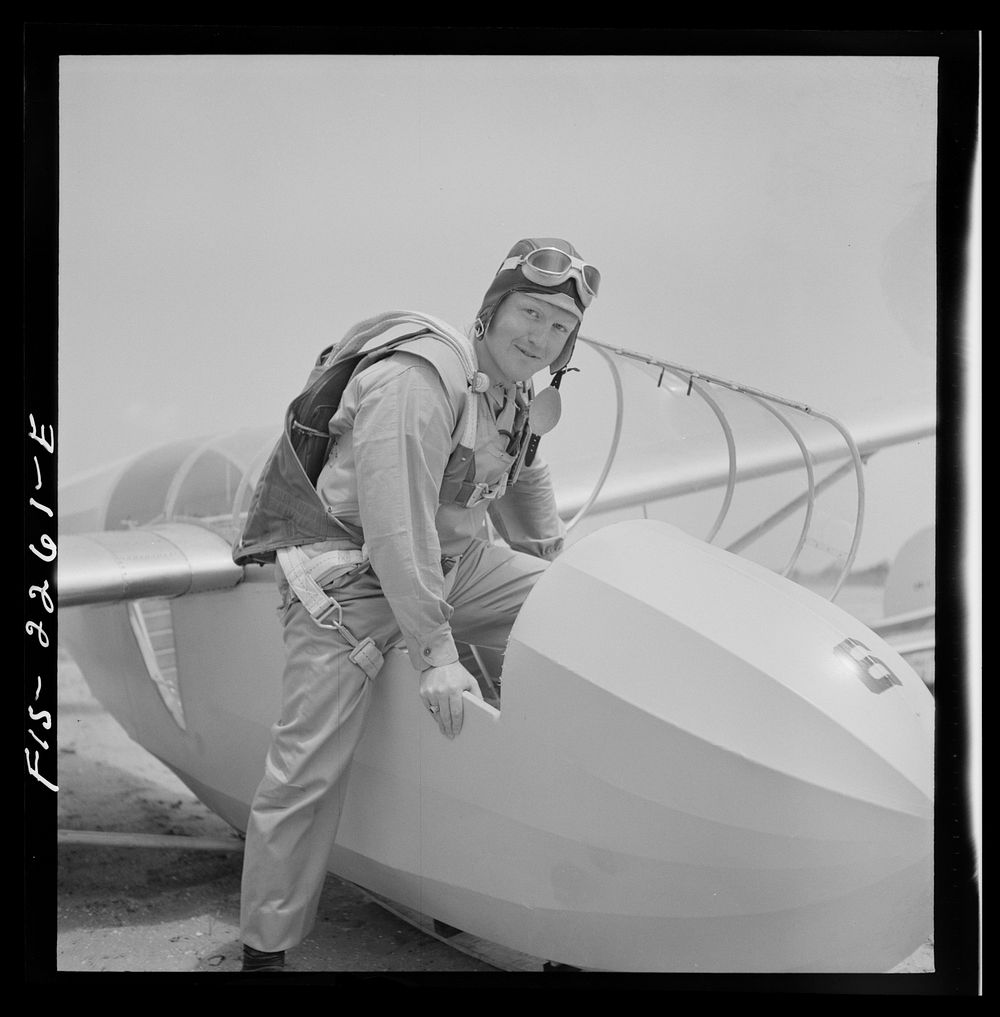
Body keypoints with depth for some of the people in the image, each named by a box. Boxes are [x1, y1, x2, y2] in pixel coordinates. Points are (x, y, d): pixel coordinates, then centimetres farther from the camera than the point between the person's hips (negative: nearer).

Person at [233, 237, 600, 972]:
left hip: (452, 559, 8)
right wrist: (435, 653, -28)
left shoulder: (514, 389, 3)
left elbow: (524, 477, 24)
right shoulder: (418, 377, -25)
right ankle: (265, 947, 3)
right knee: (310, 767, -11)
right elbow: (395, 529, -30)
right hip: (351, 572, -8)